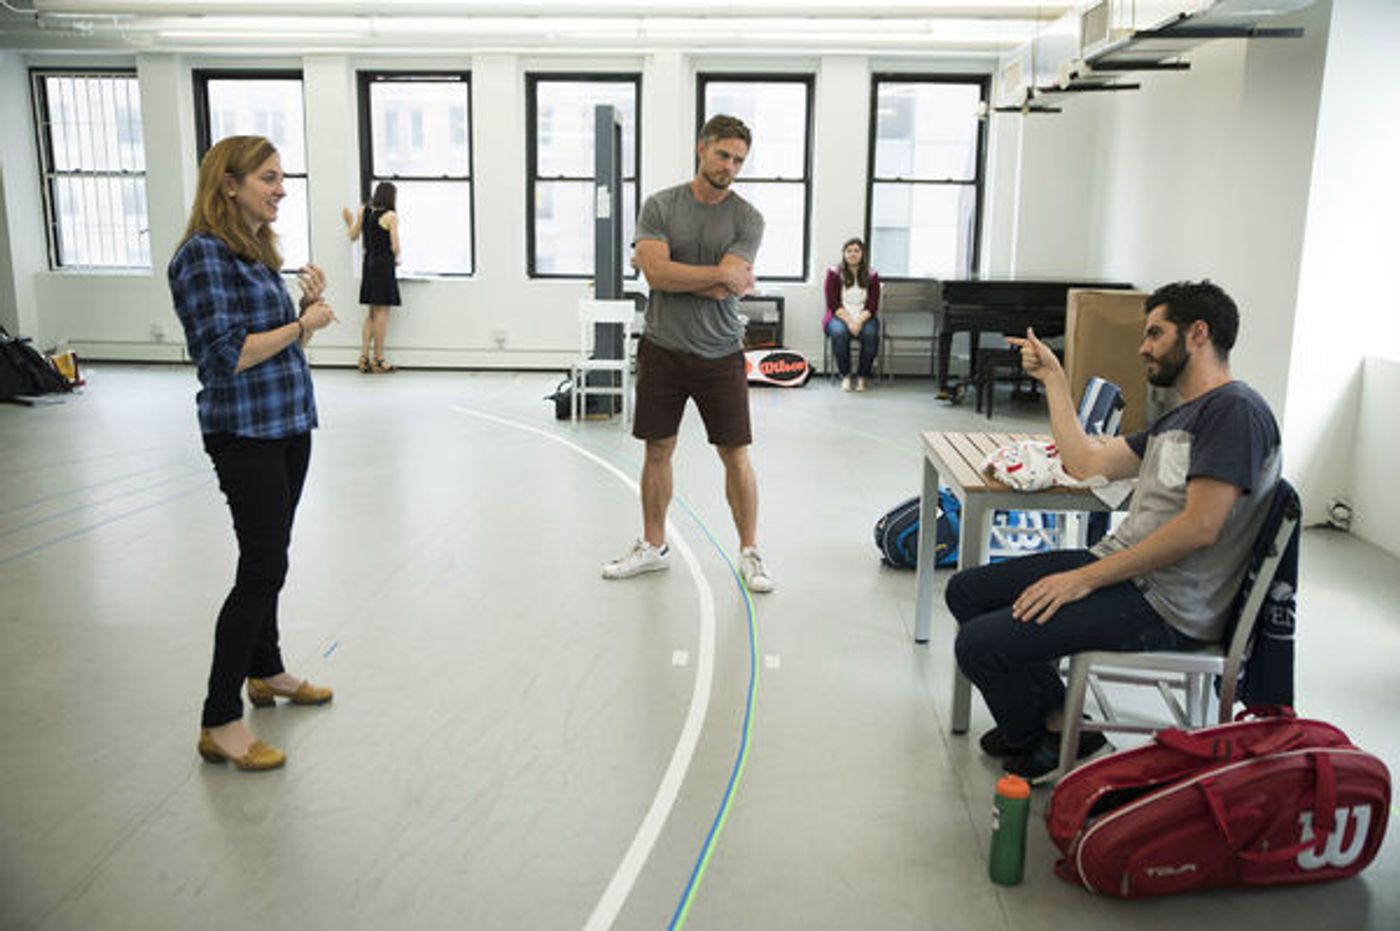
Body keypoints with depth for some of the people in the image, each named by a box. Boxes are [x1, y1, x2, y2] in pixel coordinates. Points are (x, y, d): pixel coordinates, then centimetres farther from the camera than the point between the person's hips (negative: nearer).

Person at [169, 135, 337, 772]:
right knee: (262, 569, -7)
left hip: (289, 423, 9)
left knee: (267, 560, 18)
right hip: (245, 432, -9)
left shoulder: (258, 253, 13)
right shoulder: (203, 254, -14)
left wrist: (311, 305, 1)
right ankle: (220, 722, 3)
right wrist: (304, 323, -16)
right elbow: (225, 355, -21)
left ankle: (266, 671, 35)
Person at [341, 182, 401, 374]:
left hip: (368, 263, 6)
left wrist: (349, 222, 32)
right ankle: (378, 359, 0)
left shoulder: (363, 211, 7)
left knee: (371, 312, 13)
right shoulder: (391, 216, -9)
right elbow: (395, 246, -13)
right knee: (382, 311, -2)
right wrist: (396, 260, 7)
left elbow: (353, 236, 14)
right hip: (384, 265, -6)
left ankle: (364, 356, 9)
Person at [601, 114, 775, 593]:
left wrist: (671, 273, -9)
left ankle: (749, 552, 15)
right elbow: (656, 271, -16)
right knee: (657, 450, 10)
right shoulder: (659, 206, 0)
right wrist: (721, 272, -15)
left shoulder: (747, 219, -3)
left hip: (720, 355, -1)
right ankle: (653, 547, 25)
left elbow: (724, 290, -15)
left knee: (736, 455, 1)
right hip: (663, 350, 1)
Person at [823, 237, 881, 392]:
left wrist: (859, 322, -19)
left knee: (871, 334, -32)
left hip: (864, 318, 1)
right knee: (839, 333, -35)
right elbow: (833, 304, -4)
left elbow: (872, 306, 0)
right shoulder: (834, 273, 2)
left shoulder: (871, 276, 6)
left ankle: (862, 378, -18)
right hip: (839, 317, -1)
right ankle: (845, 377, -23)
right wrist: (849, 322, -19)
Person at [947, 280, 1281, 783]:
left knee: (980, 643, -20)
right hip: (1122, 567, 10)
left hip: (1164, 609, -10)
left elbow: (1199, 528, -22)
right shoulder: (1181, 417, 19)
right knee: (965, 591, 8)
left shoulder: (1237, 411, -13)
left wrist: (1086, 578, -21)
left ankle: (1051, 744, 9)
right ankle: (1054, 718, 10)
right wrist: (1053, 379, 23)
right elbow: (1087, 463, 19)